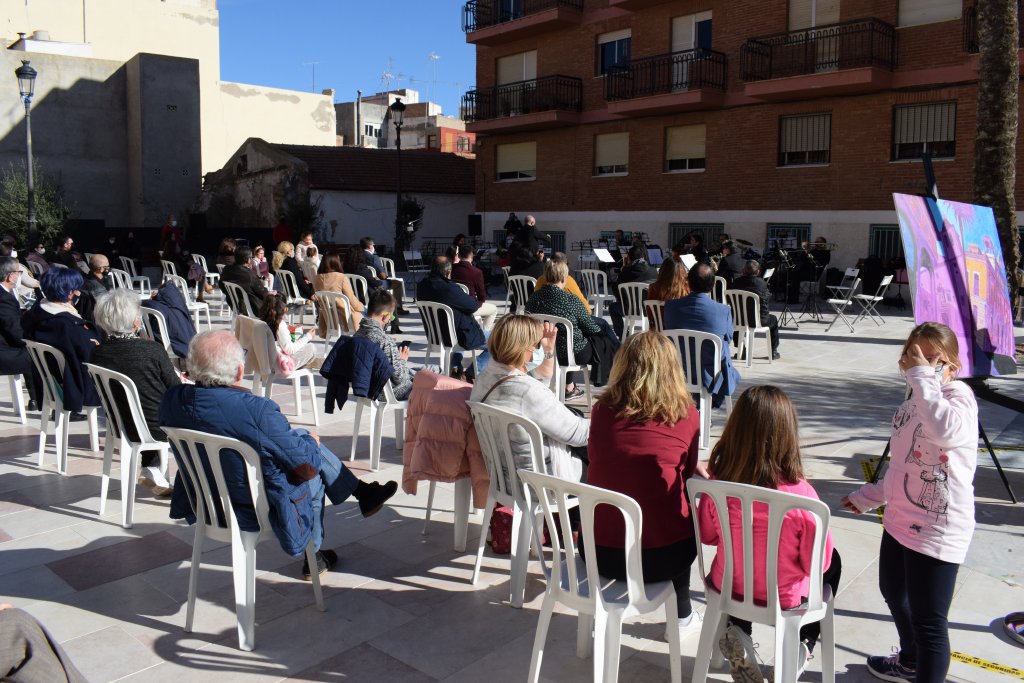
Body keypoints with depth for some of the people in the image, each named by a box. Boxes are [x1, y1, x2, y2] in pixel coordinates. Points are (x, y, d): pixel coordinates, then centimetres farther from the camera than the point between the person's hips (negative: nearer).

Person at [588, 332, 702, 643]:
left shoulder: (603, 409, -3)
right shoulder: (685, 413, -7)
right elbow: (688, 472, 6)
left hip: (598, 553, 2)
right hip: (660, 556, -1)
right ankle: (682, 617, 42)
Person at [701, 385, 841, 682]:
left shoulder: (718, 483, -21)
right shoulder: (800, 495, -30)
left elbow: (707, 535, -2)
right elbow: (818, 563, -16)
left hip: (729, 585, 2)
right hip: (784, 596, -2)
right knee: (833, 561, 28)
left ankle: (737, 634, 19)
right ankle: (802, 645, 23)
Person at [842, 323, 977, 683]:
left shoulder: (959, 396, -17)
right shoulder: (913, 404, 10)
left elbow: (945, 430, -43)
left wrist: (923, 377, -33)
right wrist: (868, 496, 22)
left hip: (938, 529, -10)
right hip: (899, 520, 11)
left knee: (928, 620, -4)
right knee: (893, 592, 30)